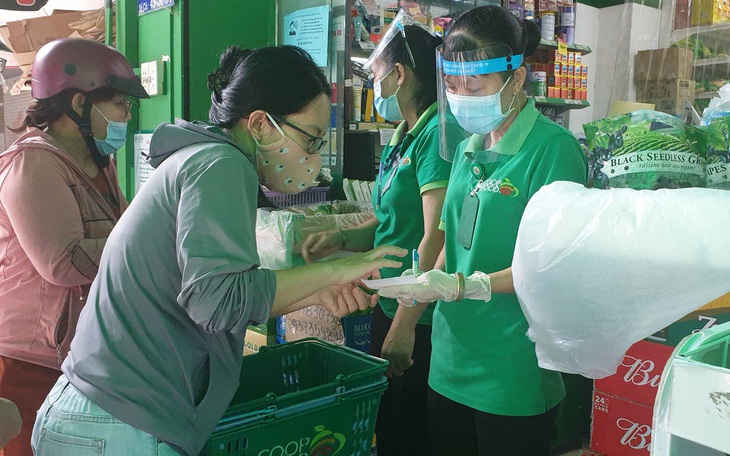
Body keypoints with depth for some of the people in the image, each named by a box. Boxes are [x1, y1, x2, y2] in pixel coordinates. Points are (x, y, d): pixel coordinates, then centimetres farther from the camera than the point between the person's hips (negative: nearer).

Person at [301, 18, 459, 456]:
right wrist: (342, 239, 0)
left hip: (421, 320, -8)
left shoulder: (436, 134, -18)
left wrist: (404, 325, -22)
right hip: (389, 305, 9)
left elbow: (436, 238, -23)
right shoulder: (403, 137, 11)